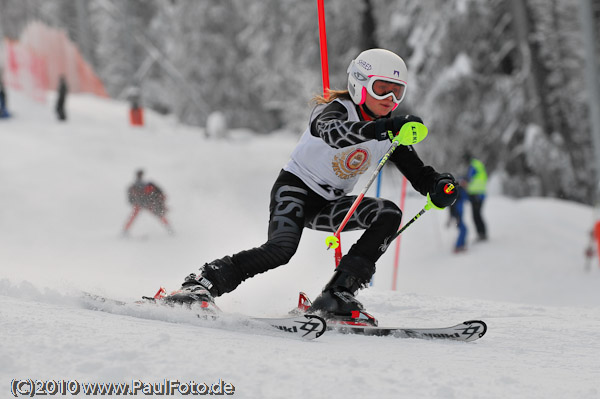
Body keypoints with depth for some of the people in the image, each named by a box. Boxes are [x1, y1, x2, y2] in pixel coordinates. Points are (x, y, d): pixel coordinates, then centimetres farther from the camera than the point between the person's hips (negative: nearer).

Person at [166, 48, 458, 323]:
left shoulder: (389, 132, 1)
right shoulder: (338, 109, -18)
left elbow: (417, 171, 3)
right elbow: (333, 133, -44)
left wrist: (438, 185, -22)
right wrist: (384, 128, -59)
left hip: (329, 204, 7)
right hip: (296, 187, -7)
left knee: (389, 215, -16)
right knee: (281, 248, -31)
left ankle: (337, 294, -21)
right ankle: (201, 285, -24)